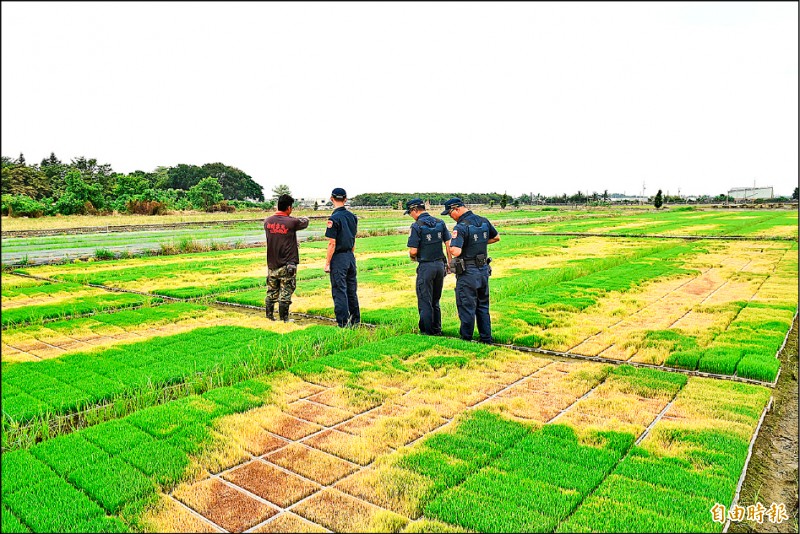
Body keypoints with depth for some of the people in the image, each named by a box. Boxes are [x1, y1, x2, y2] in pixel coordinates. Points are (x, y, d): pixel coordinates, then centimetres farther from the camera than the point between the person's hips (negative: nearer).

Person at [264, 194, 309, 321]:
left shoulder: (267, 221, 1)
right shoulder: (292, 222, -13)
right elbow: (305, 222, 4)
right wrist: (303, 218, 29)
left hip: (272, 264, 5)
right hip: (287, 264, -5)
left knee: (271, 292, 14)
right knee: (286, 292, 1)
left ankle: (269, 317, 20)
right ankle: (283, 319, 5)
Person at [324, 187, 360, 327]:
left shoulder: (334, 218, -14)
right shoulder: (352, 216, 8)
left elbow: (332, 243, -16)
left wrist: (327, 263, -10)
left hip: (338, 258, -7)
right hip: (351, 257, 7)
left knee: (339, 292, -1)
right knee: (351, 290, 15)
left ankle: (343, 324, 2)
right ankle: (355, 320, 24)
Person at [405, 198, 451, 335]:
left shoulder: (417, 226, -12)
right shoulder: (440, 222, 6)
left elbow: (413, 251, -16)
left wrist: (412, 256, 6)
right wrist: (449, 264, 10)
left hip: (426, 266, -6)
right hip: (440, 265, 6)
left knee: (425, 302, 4)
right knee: (435, 301, 18)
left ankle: (427, 332, 8)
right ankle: (437, 330, 23)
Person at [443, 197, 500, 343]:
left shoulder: (460, 227, -19)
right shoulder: (484, 221, 4)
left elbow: (456, 252, -28)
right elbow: (496, 238, 18)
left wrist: (450, 246, -7)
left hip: (468, 272, -7)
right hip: (484, 269, 7)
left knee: (466, 307, 3)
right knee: (483, 306, 16)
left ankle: (466, 339, 12)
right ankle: (486, 339, 21)